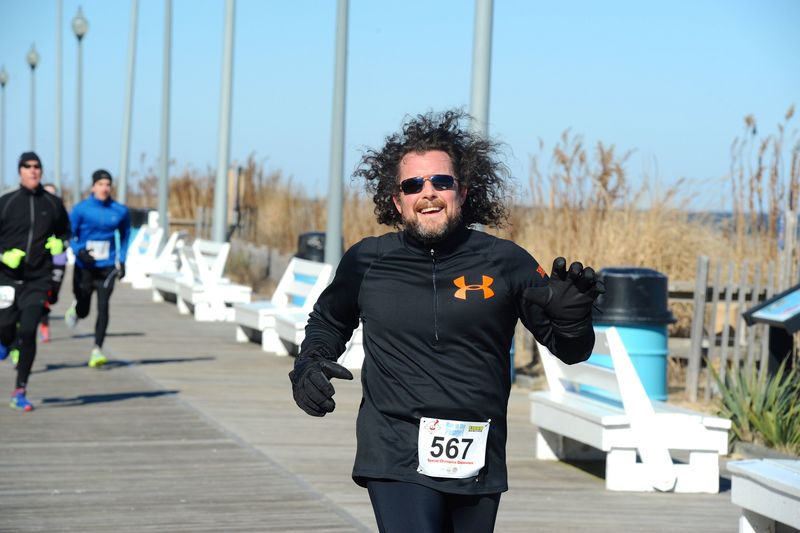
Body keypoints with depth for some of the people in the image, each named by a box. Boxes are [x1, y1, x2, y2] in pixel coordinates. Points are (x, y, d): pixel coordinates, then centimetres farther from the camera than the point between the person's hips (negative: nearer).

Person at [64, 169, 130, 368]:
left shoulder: (120, 211, 1)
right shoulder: (80, 209, -6)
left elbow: (125, 235, 16)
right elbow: (69, 234, -1)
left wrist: (122, 261, 10)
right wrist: (79, 251, -19)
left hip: (107, 268, 0)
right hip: (84, 267, 0)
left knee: (103, 306, -15)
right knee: (83, 311, 9)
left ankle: (97, 350, -13)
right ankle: (75, 308, 47)